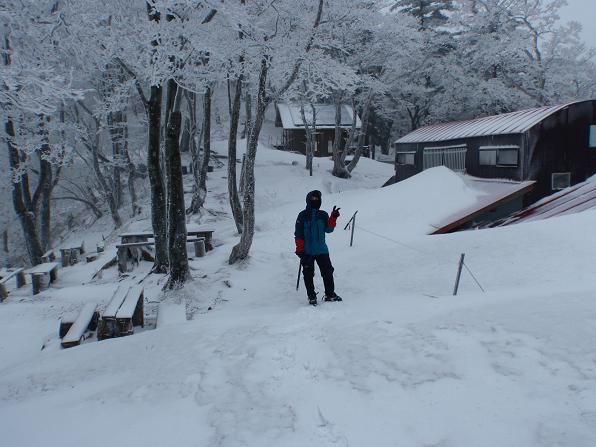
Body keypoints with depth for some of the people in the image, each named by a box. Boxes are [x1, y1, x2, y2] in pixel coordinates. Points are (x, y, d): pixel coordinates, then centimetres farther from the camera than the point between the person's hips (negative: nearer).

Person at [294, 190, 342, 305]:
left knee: (328, 272, 3)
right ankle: (311, 296, 13)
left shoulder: (323, 215, 7)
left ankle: (330, 294, 15)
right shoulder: (303, 215, -2)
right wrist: (299, 250, -6)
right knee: (308, 274, 3)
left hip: (322, 250, 3)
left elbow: (328, 229, 1)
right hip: (307, 251, -3)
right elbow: (298, 234, -2)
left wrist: (333, 218, -12)